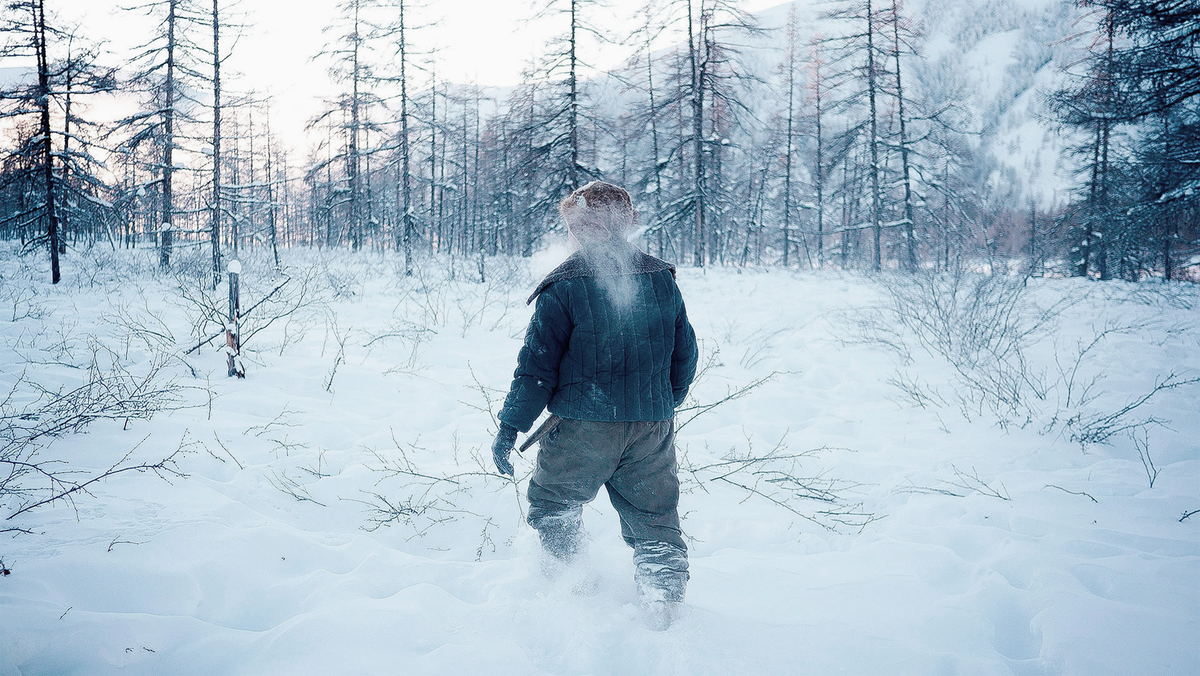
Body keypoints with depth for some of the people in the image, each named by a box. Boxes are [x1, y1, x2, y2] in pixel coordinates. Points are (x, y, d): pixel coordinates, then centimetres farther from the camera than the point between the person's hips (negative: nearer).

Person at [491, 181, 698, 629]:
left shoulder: (563, 287, -9)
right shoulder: (662, 279, 5)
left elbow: (537, 365, -9)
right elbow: (685, 355, 12)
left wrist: (509, 427, 0)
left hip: (581, 428, -4)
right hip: (652, 428, 4)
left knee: (553, 508, 18)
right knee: (655, 524, 12)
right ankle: (665, 618, 12)